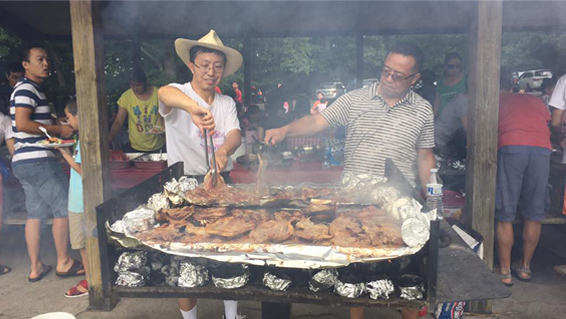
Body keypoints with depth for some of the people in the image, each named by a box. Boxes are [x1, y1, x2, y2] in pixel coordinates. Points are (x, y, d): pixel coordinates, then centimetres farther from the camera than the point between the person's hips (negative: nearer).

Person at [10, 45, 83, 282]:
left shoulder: (33, 89, 20)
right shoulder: (26, 88, -11)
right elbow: (22, 123, -22)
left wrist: (58, 127, 16)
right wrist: (58, 130, -16)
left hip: (25, 162, 10)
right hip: (37, 160, -10)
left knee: (35, 214, 12)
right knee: (63, 209, -1)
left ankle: (35, 268, 18)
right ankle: (64, 262, 10)